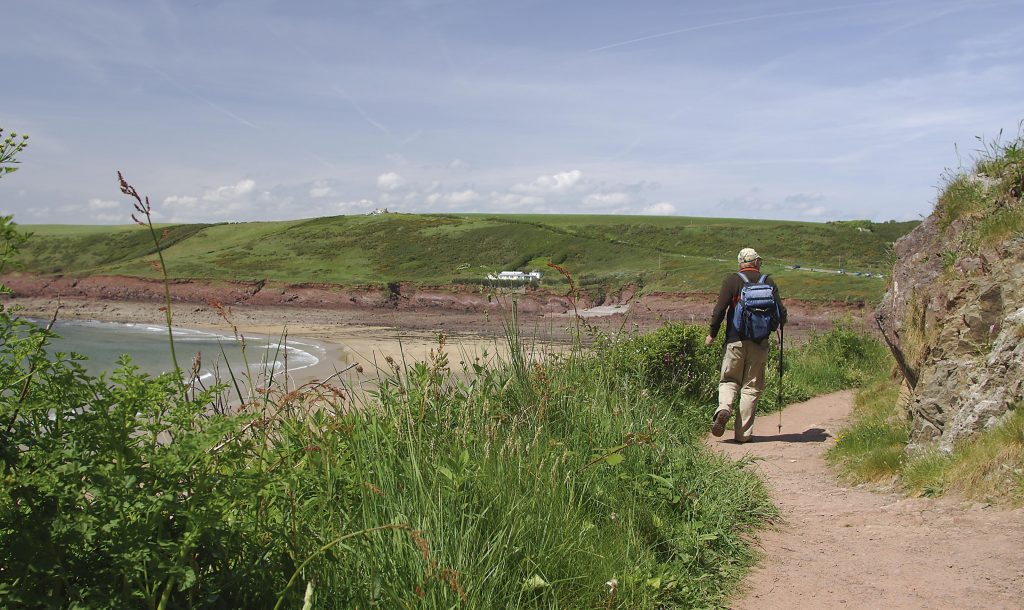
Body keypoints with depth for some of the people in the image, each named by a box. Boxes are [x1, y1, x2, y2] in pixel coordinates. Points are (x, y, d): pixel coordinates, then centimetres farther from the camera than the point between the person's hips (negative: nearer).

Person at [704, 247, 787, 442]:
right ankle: (743, 432, 6)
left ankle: (724, 408, -18)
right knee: (751, 386, 7)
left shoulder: (731, 280, -2)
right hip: (760, 342, 1)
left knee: (729, 380, 12)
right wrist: (780, 322, 26)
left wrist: (712, 334, 2)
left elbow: (720, 309, -9)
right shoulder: (768, 282, 3)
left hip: (736, 340, -1)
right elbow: (781, 312, 3)